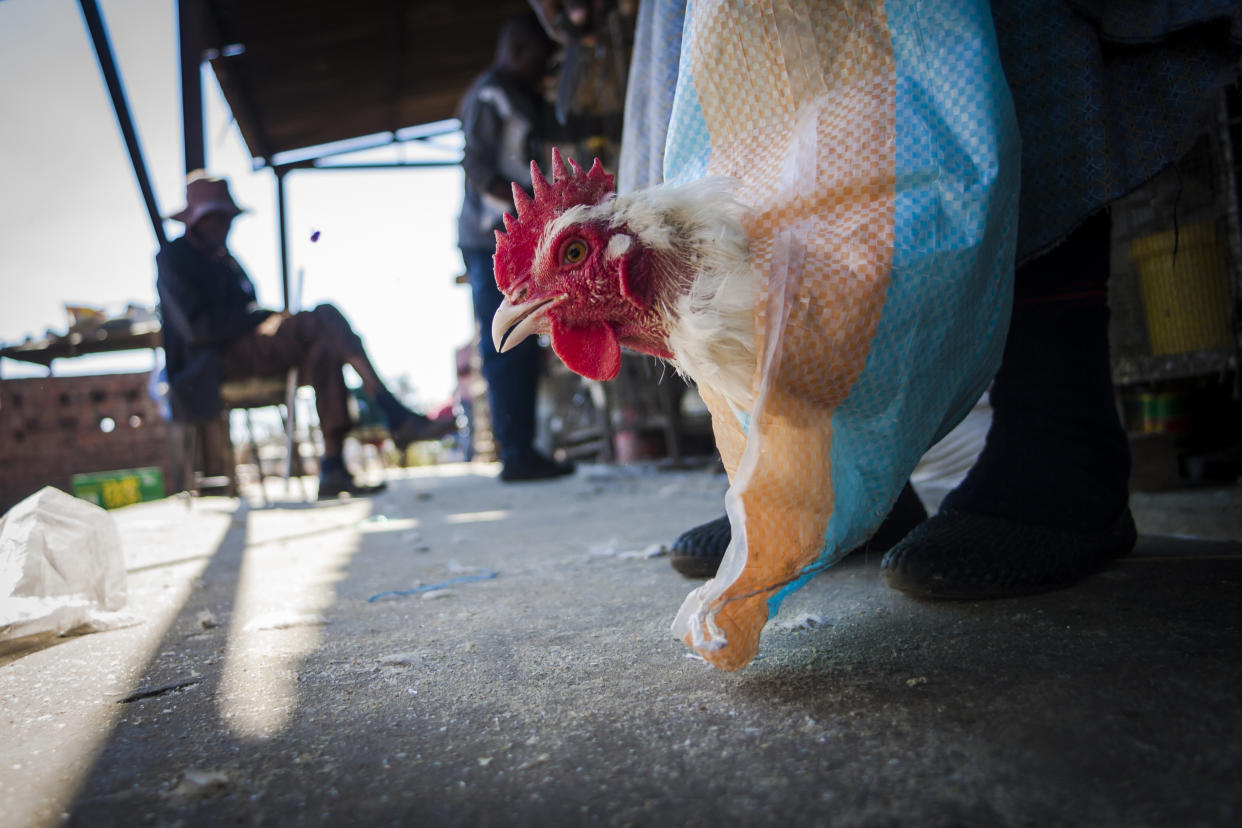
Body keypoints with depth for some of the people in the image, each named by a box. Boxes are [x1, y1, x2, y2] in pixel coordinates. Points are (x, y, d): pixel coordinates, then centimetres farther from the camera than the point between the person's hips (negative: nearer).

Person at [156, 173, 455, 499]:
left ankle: (333, 469, -32)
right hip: (212, 364, -8)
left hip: (248, 348, 8)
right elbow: (197, 327, -11)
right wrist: (260, 314, -10)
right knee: (324, 317, -26)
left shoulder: (223, 258, 28)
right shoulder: (172, 258, 2)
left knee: (322, 349, -25)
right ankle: (397, 417, -34)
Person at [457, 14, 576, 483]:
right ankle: (515, 454, -8)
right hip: (492, 241, -9)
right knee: (507, 351, -10)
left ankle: (523, 451, 12)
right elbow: (476, 166, -14)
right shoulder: (489, 96, -4)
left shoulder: (526, 99, 25)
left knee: (523, 351, 7)